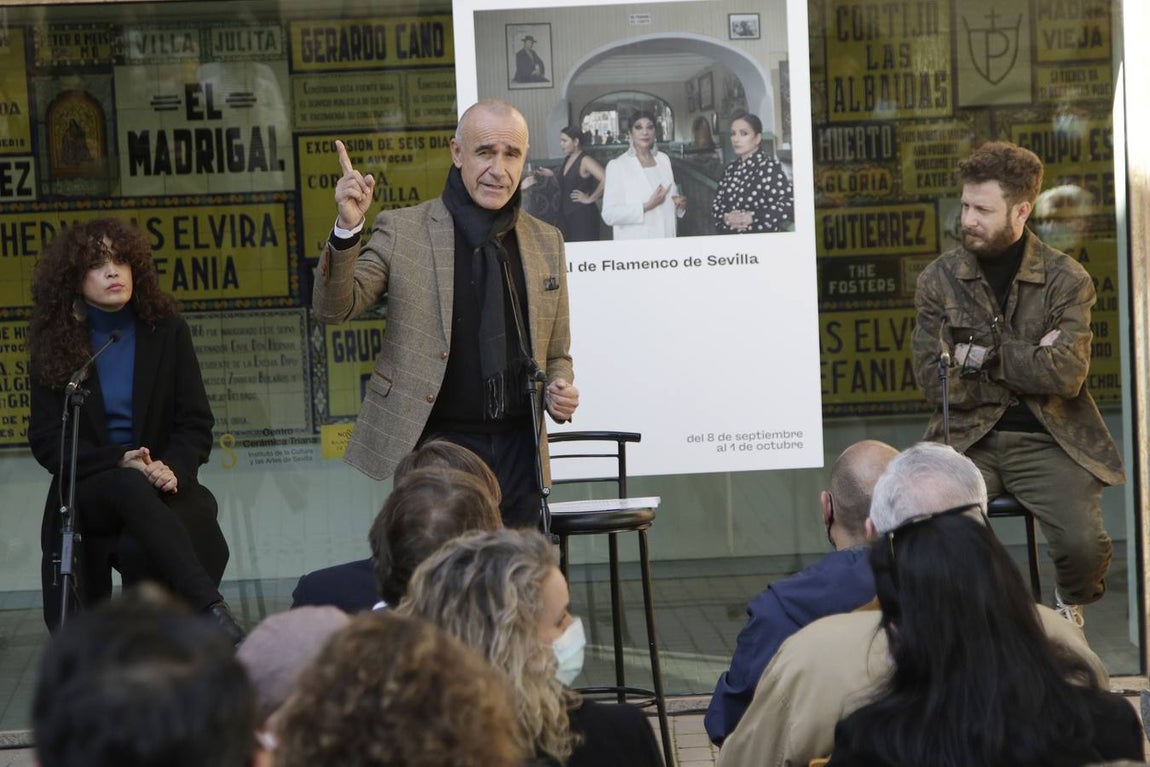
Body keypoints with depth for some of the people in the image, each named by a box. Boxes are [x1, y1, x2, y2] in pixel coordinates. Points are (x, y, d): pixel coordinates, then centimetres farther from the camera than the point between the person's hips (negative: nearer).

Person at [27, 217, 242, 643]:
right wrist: (118, 462, -16)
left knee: (198, 514, -35)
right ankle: (214, 612, -51)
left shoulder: (167, 331, 7)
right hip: (87, 488, -1)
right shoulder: (54, 344, 5)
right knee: (132, 489, -38)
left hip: (161, 480, 2)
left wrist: (173, 468, -18)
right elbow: (46, 439, 0)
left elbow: (197, 423, 4)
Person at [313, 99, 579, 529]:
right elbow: (334, 309, -6)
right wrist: (347, 229, -21)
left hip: (518, 450, 4)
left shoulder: (546, 243, 12)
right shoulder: (402, 231, 0)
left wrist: (561, 390, -2)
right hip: (435, 448, -3)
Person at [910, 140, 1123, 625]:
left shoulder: (1065, 279, -1)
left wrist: (983, 355, -12)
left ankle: (1071, 610, 15)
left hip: (1047, 442, -1)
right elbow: (934, 382, -5)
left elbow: (1067, 374, -14)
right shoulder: (938, 280, 3)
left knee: (1085, 545, -23)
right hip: (968, 439, 1)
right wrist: (1031, 361, -9)